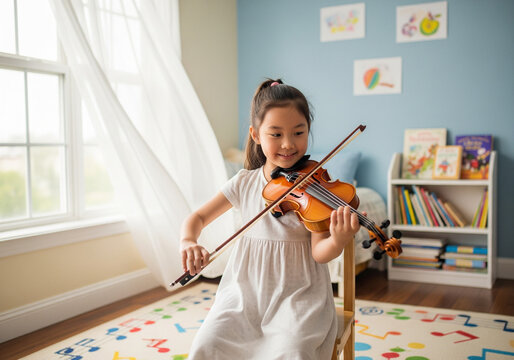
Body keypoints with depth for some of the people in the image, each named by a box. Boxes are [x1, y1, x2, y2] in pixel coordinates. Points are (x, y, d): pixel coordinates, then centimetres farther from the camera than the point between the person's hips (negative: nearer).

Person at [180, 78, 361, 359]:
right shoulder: (245, 183, 2)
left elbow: (319, 253, -11)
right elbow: (198, 217, 9)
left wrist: (338, 241, -34)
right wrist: (187, 241, -14)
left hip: (298, 292, -2)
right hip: (246, 290, 3)